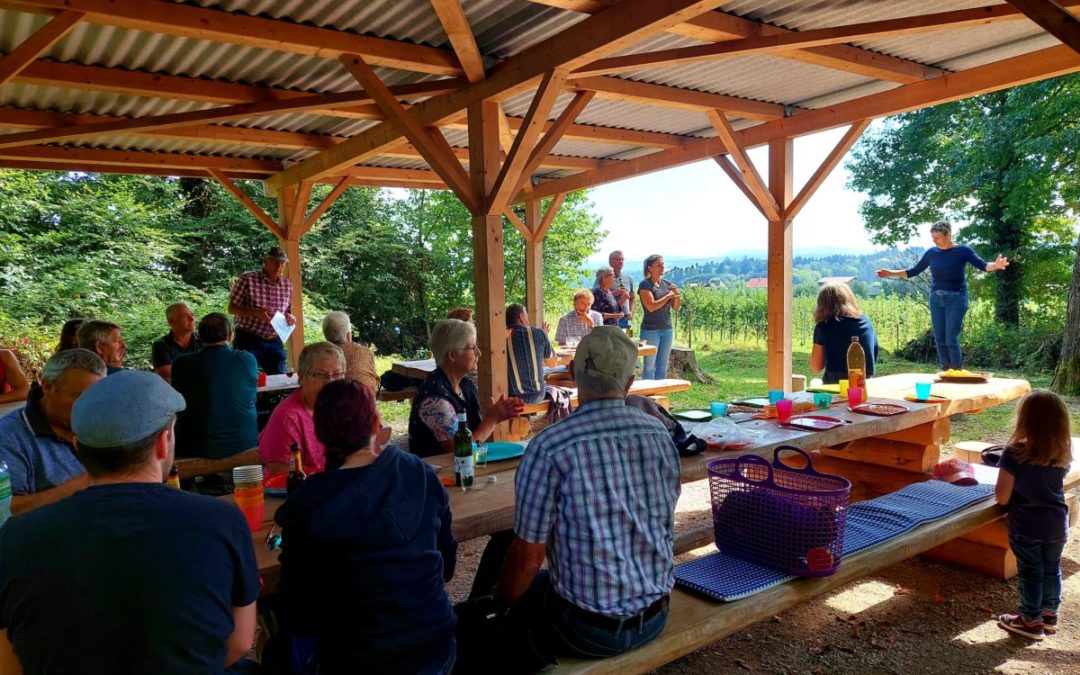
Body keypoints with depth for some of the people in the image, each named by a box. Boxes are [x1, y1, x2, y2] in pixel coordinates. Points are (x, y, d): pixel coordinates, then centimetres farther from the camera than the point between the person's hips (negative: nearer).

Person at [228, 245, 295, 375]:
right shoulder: (247, 279, -8)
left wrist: (290, 317, -8)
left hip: (274, 342, 4)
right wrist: (256, 312, -22)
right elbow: (232, 308, -6)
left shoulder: (287, 284, 5)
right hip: (248, 340, -4)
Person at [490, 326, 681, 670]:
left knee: (516, 601, 23)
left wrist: (499, 602, 4)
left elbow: (528, 555, -14)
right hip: (655, 618, 5)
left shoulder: (549, 447, -20)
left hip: (588, 629, -5)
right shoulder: (660, 434, -5)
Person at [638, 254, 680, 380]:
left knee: (663, 367, 10)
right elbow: (651, 306, -18)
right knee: (650, 366, -3)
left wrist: (676, 294, -9)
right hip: (651, 330, -6)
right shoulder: (645, 284, -8)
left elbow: (676, 307, 10)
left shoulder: (667, 284, 10)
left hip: (667, 329, 6)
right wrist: (668, 295, -9)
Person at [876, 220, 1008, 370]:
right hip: (936, 299, 4)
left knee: (951, 339, -10)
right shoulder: (931, 253, 6)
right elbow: (914, 271, 15)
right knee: (940, 340, 3)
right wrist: (891, 273, 7)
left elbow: (982, 265, -15)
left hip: (956, 298, -4)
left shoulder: (963, 250, -4)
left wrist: (995, 265, -36)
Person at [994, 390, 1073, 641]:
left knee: (1030, 572, 10)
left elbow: (1002, 497, -18)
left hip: (1026, 526, -4)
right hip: (1056, 524, 4)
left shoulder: (1015, 453, -22)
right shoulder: (1063, 454, -6)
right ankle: (1049, 614, 37)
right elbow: (1057, 484, 11)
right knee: (1052, 569, 21)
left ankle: (1031, 620, 22)